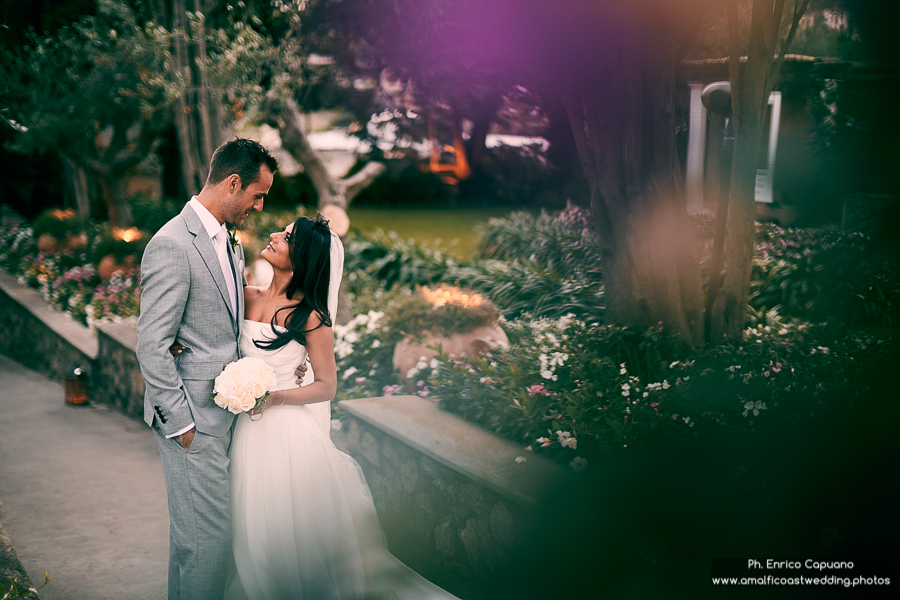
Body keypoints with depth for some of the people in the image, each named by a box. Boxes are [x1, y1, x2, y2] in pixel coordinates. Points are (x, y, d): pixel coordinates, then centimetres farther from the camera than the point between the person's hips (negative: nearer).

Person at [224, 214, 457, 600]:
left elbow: (326, 386, -8)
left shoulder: (310, 316, -12)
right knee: (257, 527, 14)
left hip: (292, 428, -5)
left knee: (293, 528, 3)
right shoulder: (248, 297, 2)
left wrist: (275, 398, -22)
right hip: (251, 428, 5)